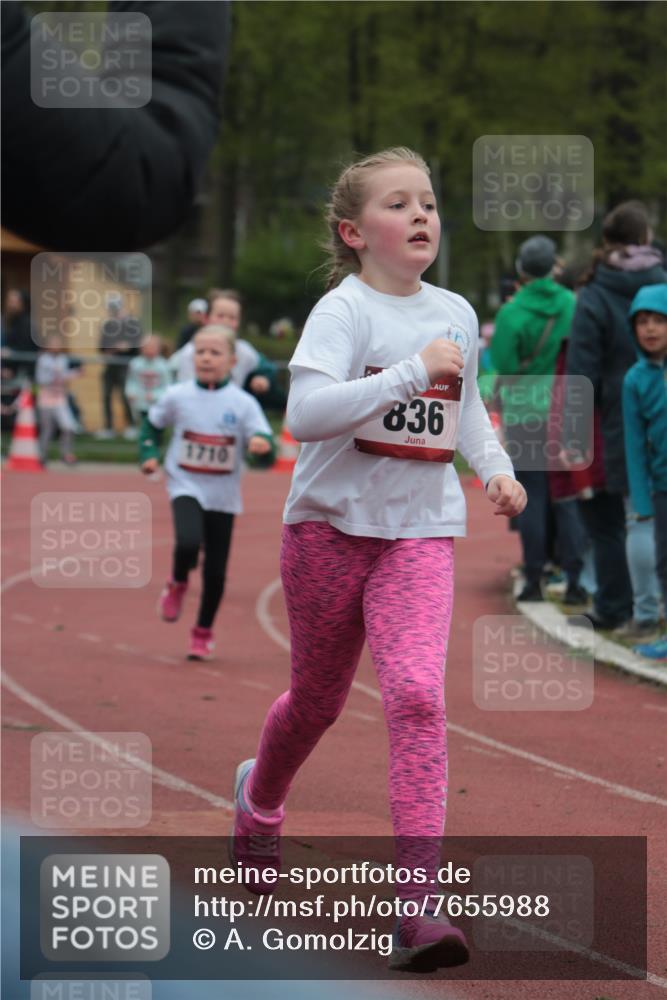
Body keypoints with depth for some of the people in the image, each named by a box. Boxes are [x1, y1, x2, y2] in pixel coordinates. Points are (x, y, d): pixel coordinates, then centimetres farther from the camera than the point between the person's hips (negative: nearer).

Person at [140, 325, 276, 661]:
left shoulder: (244, 404, -8)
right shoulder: (177, 397, -4)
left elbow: (265, 457, -11)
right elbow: (152, 423, 15)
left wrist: (263, 446, -33)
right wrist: (149, 454, 1)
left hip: (223, 496, 1)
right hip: (186, 488, -1)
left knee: (215, 571, 5)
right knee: (188, 542, -29)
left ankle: (203, 633, 28)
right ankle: (177, 584, 5)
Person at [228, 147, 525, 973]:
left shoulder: (456, 315, 7)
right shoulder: (343, 310, -11)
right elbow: (305, 413, -28)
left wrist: (495, 466, 11)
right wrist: (411, 371, -30)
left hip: (421, 532, 2)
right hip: (332, 525, -2)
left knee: (418, 696, -18)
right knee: (317, 700, 14)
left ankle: (417, 907, -22)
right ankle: (258, 800, 50)